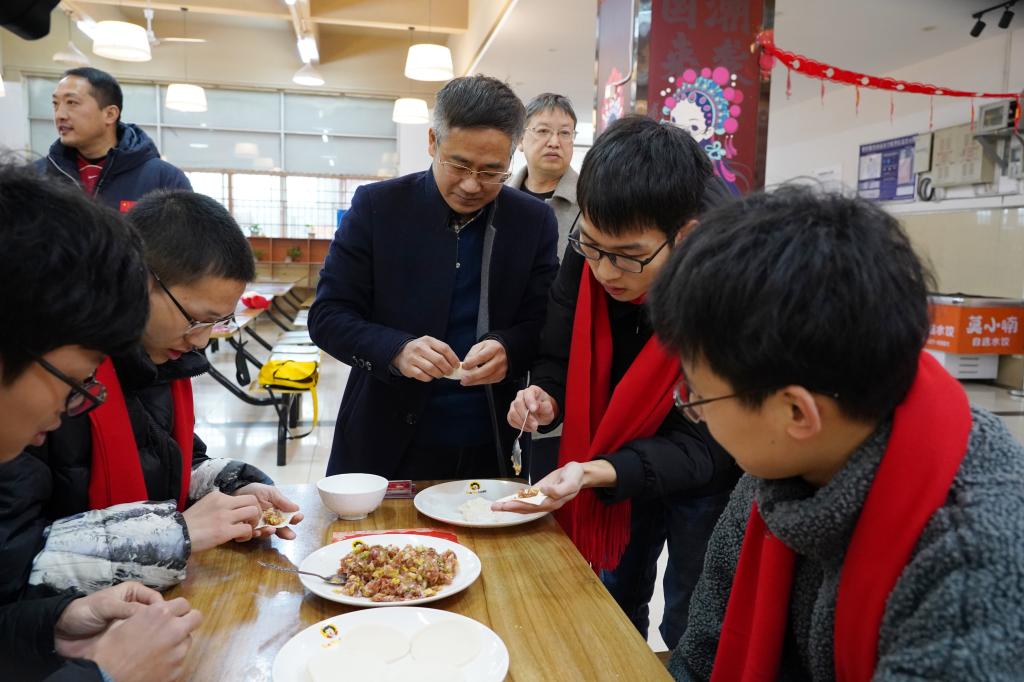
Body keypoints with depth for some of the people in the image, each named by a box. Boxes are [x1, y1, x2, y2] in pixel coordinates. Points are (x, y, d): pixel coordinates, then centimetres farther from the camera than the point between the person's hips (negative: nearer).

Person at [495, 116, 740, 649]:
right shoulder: (586, 258, -18)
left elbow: (702, 447, -27)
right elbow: (559, 358, -4)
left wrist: (594, 473, -40)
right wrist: (545, 396, -26)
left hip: (704, 480, -4)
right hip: (612, 456, 5)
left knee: (689, 630, 11)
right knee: (614, 610, 21)